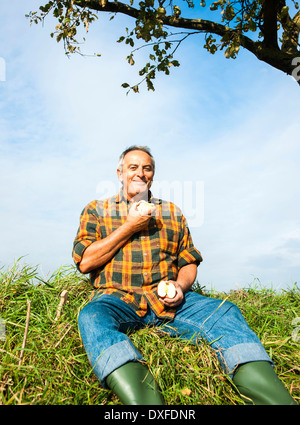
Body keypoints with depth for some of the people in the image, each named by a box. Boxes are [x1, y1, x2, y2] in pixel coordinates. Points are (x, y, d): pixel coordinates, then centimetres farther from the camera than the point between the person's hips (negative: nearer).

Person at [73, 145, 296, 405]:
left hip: (168, 300, 2)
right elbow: (84, 262, -2)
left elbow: (189, 262, 18)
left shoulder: (172, 213, 17)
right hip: (118, 298, -1)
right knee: (92, 317, -35)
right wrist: (130, 227, -5)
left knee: (225, 312, -24)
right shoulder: (96, 210, 11)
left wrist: (180, 286, -6)